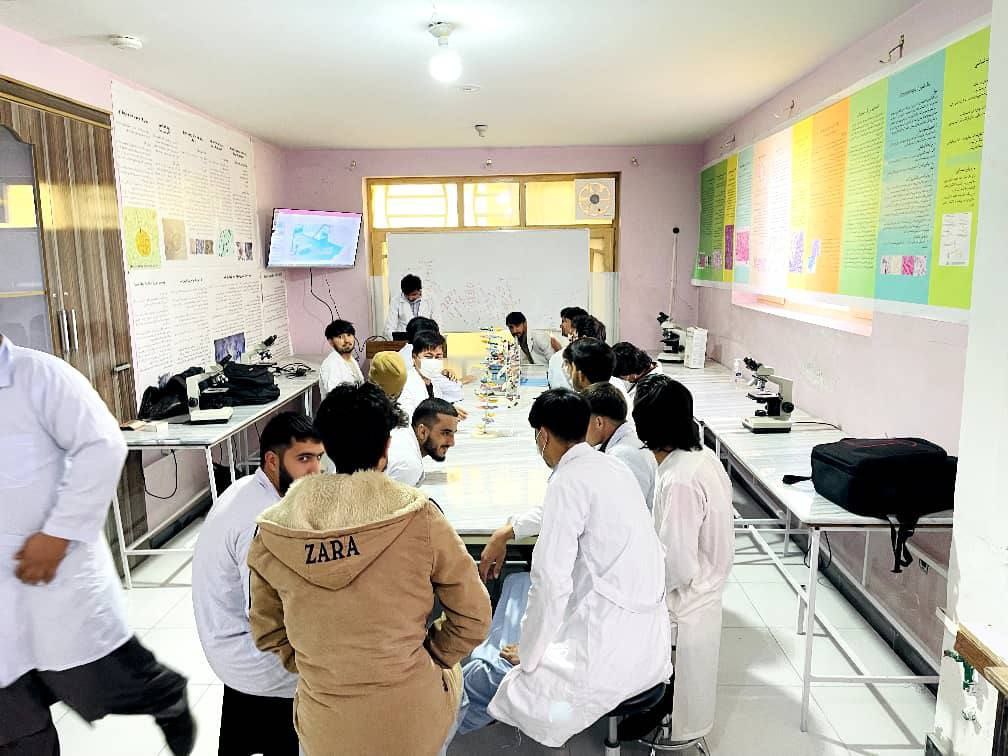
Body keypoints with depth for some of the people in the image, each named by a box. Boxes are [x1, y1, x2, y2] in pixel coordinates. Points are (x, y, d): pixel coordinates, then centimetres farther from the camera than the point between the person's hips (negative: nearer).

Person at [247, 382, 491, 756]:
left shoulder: (272, 530, -10)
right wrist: (427, 656, 5)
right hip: (411, 718, -2)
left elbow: (268, 632, 4)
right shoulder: (418, 517, -19)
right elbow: (473, 616, -9)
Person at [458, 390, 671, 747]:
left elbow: (551, 583, -19)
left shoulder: (569, 481, -17)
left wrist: (528, 655, -4)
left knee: (475, 678, -1)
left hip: (610, 656, -9)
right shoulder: (613, 466, 8)